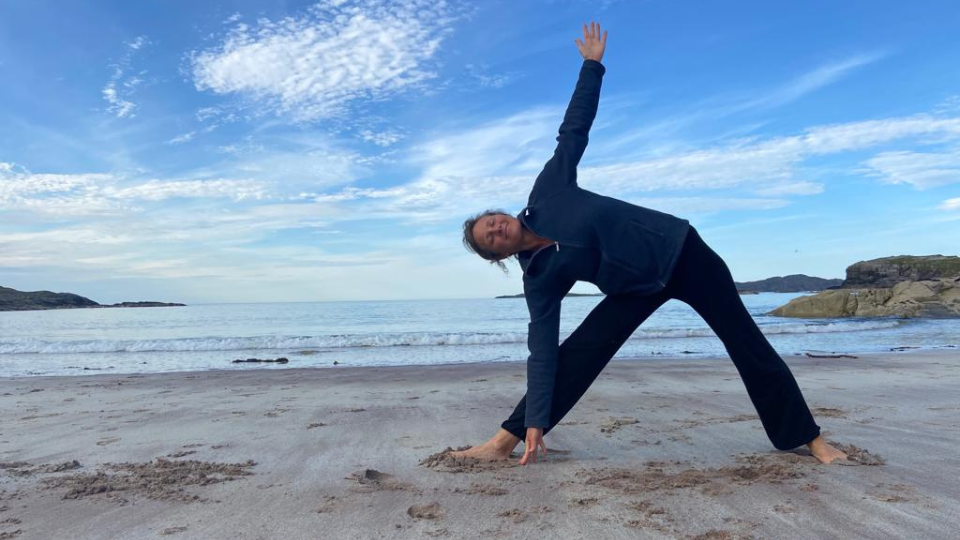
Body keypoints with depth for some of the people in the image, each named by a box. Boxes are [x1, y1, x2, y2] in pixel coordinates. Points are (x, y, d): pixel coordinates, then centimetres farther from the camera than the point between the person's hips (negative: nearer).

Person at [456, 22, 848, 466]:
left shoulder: (548, 191, -8)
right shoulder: (540, 279, -9)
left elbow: (574, 130, -1)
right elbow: (543, 352, -14)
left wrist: (592, 64, -2)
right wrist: (535, 423, -19)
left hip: (678, 248, 0)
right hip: (640, 287, 0)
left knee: (747, 344, 2)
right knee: (576, 354, -12)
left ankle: (809, 438, 17)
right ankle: (505, 441, -3)